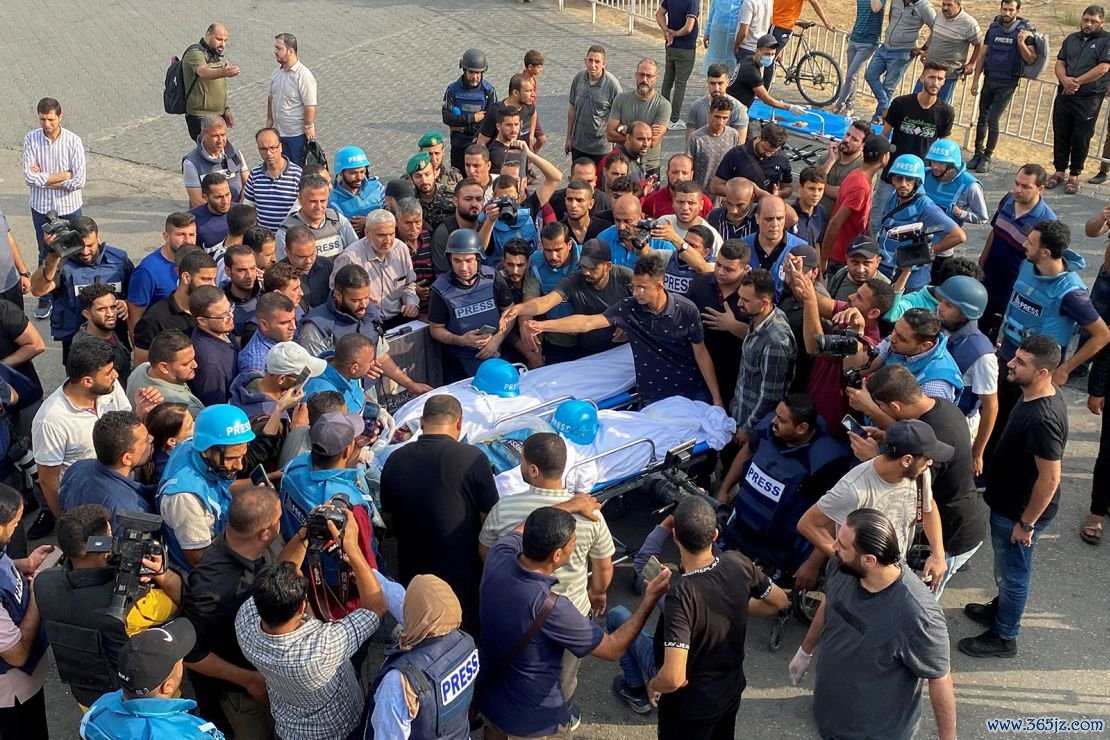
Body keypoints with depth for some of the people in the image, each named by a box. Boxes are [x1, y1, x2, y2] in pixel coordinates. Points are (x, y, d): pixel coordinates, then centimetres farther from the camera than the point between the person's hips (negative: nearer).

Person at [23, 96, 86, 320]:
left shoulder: (73, 141, -13)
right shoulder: (31, 139, -9)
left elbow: (79, 181, -18)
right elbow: (29, 177, -15)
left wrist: (44, 179, -13)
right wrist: (63, 175, -16)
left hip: (69, 207, -1)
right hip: (41, 207, 1)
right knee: (45, 254, 15)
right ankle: (45, 299, 28)